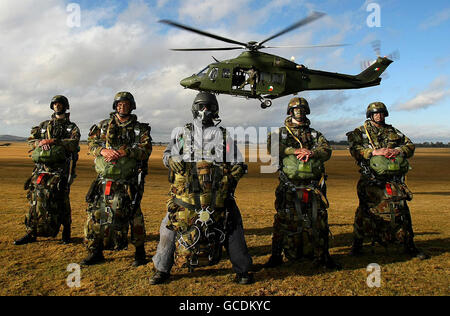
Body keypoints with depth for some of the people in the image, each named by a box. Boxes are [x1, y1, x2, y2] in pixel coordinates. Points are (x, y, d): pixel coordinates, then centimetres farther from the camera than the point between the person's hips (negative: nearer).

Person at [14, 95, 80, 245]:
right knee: (36, 198, 1)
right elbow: (31, 140, 16)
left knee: (61, 200, -5)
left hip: (61, 169, -3)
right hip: (42, 167, 4)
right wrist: (39, 143, -6)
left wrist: (52, 141, -15)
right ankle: (31, 233, 8)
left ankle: (66, 231, 9)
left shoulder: (71, 127, 10)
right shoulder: (44, 125, 22)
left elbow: (73, 144, -7)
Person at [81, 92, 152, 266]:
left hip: (128, 183, -3)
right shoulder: (103, 126, 14)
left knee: (133, 214, -3)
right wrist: (103, 151, -15)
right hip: (104, 180, 3)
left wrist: (125, 152, -20)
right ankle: (95, 252, 20)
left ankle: (140, 251, 12)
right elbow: (92, 143, 7)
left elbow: (145, 150, -7)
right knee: (96, 213, 4)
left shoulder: (140, 129, 6)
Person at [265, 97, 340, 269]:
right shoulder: (280, 133, 11)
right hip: (289, 187, -2)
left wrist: (312, 153, -18)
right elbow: (273, 148, -9)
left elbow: (327, 150, 3)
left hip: (314, 187, 3)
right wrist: (297, 150, -16)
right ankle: (276, 255, 11)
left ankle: (322, 256, 16)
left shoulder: (315, 134, 18)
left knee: (319, 220, 4)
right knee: (284, 221, -2)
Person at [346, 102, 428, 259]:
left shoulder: (393, 131, 19)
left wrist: (397, 150, -8)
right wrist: (374, 152, -20)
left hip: (394, 179, 4)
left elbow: (410, 145, 13)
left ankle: (409, 245, 18)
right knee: (366, 210, -4)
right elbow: (354, 150, -8)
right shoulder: (360, 132, 7)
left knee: (401, 210, 4)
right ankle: (357, 244, 8)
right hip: (371, 178, -3)